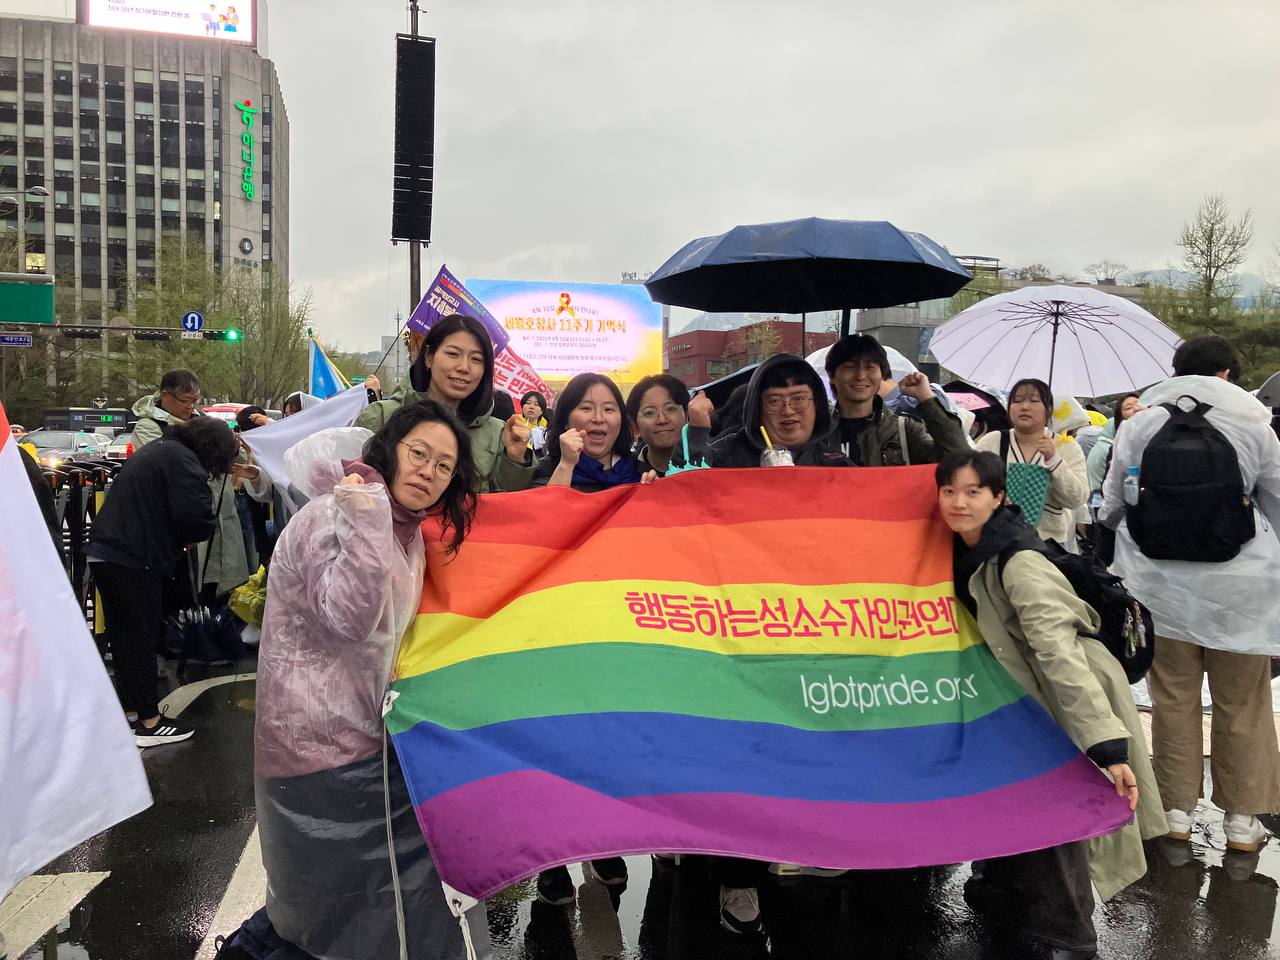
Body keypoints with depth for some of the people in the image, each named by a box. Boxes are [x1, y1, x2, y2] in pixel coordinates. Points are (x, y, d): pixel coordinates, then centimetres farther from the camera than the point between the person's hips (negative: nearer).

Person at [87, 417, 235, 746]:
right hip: (133, 560, -9)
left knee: (123, 635, 15)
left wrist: (175, 539, 7)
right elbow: (198, 516, -22)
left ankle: (131, 712, 26)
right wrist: (186, 539, 0)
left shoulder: (156, 448, 18)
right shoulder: (182, 460, -13)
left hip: (104, 552, 9)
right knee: (142, 637, 0)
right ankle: (149, 721, 9)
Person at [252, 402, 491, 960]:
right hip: (319, 743, -9)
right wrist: (366, 521, -30)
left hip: (364, 730, 9)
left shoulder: (410, 534, 12)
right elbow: (348, 619, -28)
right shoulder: (330, 517, -15)